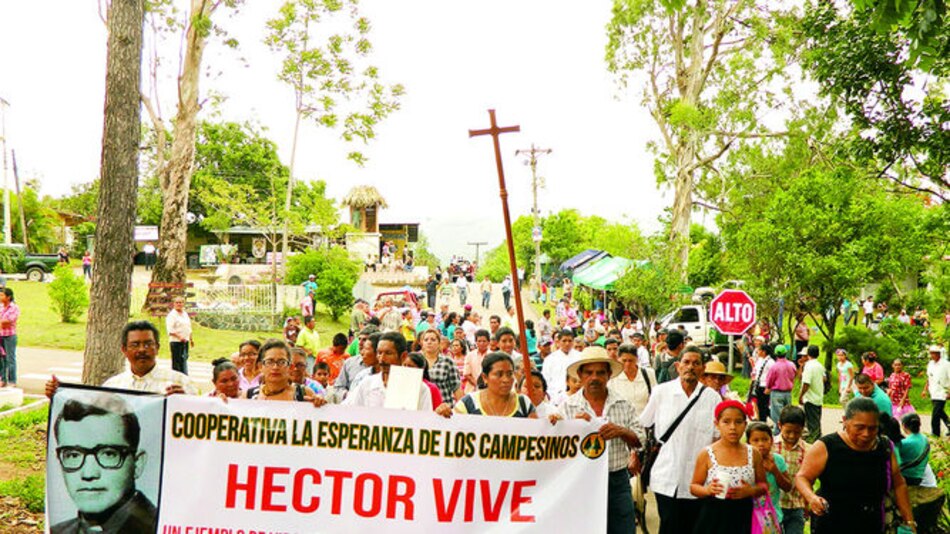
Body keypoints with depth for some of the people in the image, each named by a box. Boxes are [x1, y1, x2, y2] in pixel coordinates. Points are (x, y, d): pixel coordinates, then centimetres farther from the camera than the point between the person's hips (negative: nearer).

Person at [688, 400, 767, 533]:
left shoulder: (753, 453, 3)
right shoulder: (706, 454, -4)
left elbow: (763, 485, 11)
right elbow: (694, 486, 2)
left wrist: (751, 491, -11)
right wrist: (707, 490, -19)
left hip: (742, 519, 2)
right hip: (712, 518, -2)